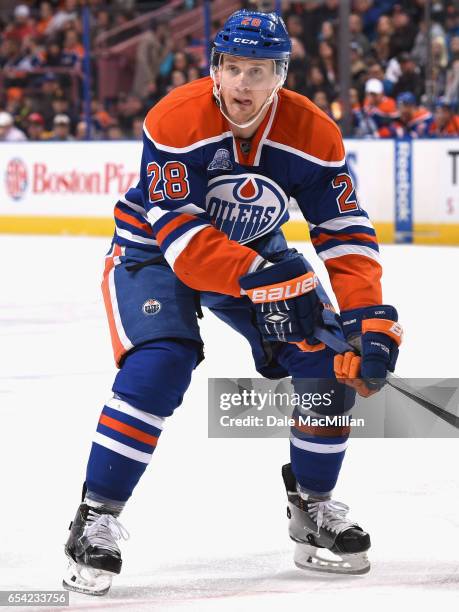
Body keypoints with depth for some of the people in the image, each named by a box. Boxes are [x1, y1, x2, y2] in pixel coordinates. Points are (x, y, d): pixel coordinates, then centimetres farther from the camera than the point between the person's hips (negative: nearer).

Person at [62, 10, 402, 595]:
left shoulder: (312, 134, -19)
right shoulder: (175, 120, -29)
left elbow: (346, 234, -16)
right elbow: (177, 229, -34)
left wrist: (372, 323, -27)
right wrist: (256, 279, -44)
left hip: (255, 251, 4)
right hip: (153, 246, -4)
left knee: (330, 362, -10)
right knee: (159, 365, -28)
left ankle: (313, 505, 11)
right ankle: (96, 518, -17)